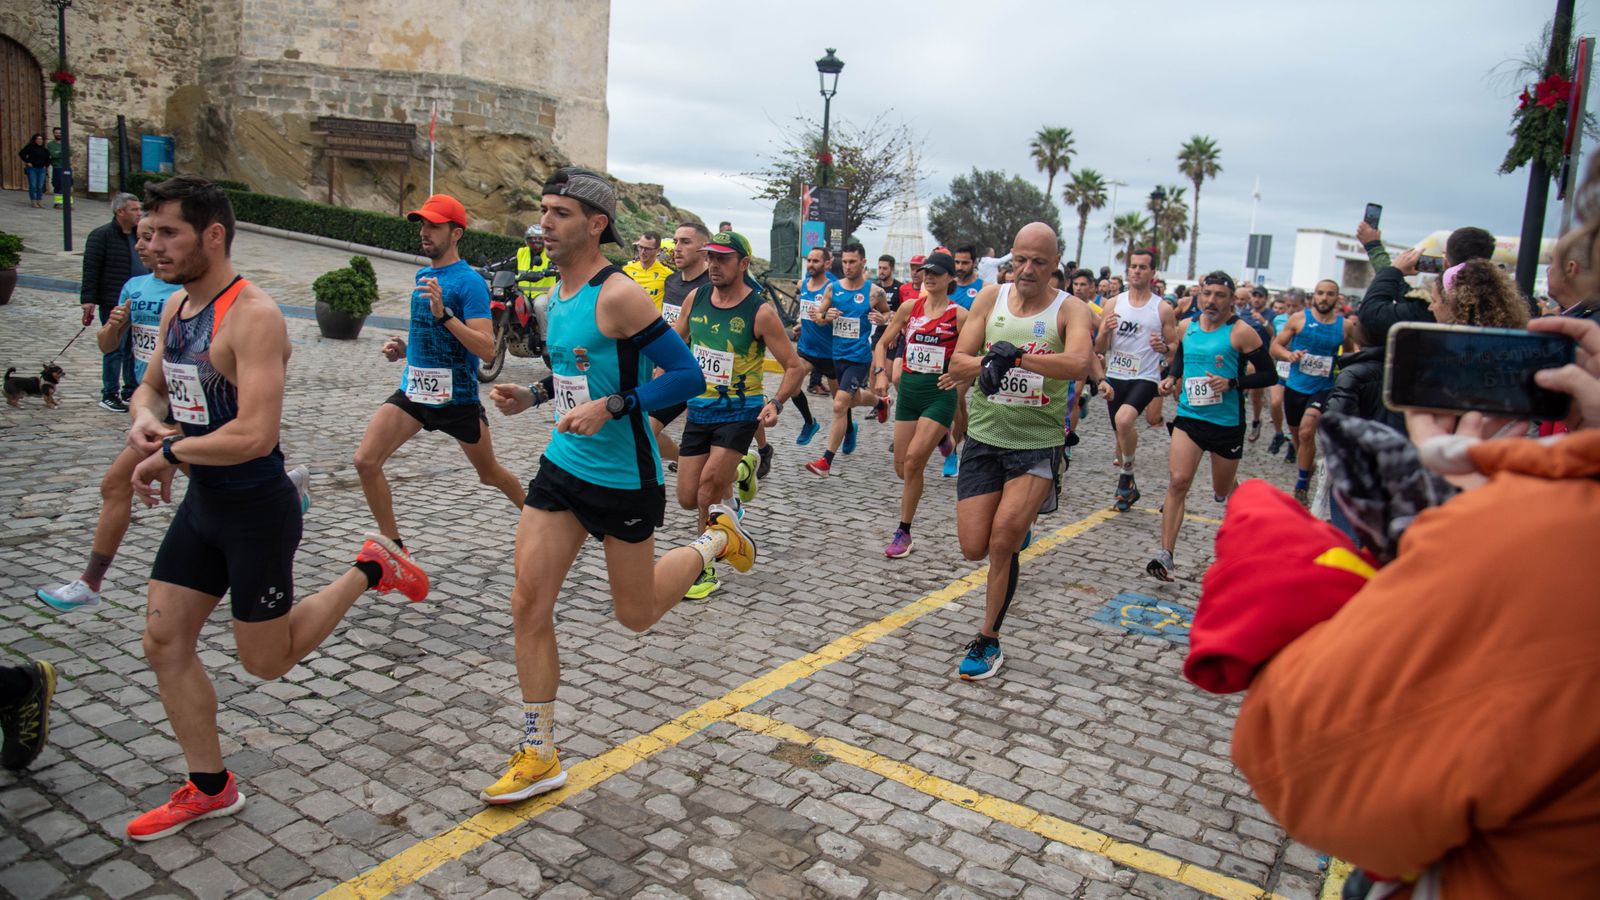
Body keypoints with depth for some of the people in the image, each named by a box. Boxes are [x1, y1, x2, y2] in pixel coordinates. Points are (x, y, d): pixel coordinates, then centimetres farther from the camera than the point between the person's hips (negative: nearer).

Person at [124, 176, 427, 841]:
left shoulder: (253, 315, -21)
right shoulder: (175, 308, 6)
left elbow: (255, 435, -30)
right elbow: (152, 386, 22)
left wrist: (169, 453, -15)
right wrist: (143, 418, -2)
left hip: (257, 509, -8)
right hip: (202, 502, 9)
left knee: (266, 661, 6)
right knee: (165, 643, 9)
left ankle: (370, 570, 22)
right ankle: (209, 788, 25)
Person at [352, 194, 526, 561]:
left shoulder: (470, 282, -13)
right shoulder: (423, 276, 10)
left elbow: (487, 348, -23)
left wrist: (444, 314, -31)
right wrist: (403, 347, 7)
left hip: (457, 396, -6)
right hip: (413, 389, 6)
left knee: (490, 474, 12)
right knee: (365, 461, -11)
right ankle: (394, 545, 4)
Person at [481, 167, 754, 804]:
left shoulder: (619, 295, -18)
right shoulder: (556, 296, 8)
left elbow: (687, 376, -20)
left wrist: (610, 407, -28)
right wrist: (532, 396, 6)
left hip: (622, 478, -7)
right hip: (563, 466, 7)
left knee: (636, 614, 10)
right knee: (528, 603, 0)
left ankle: (715, 540, 36)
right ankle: (538, 756, 13)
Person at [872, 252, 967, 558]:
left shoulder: (959, 315, -4)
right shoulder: (909, 308, 6)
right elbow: (882, 343, 11)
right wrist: (880, 373, -4)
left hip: (940, 393, -5)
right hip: (908, 390, 5)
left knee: (913, 459, -18)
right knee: (902, 468, 7)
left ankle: (904, 533, -6)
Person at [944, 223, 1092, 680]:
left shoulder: (1070, 309, -6)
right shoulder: (991, 298, 2)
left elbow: (1078, 364, -26)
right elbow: (958, 363, -3)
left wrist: (1014, 355, -36)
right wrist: (987, 362, -25)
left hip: (1038, 444, -3)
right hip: (985, 438, 3)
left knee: (1002, 542, -12)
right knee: (974, 548, 2)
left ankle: (987, 641, 8)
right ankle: (1016, 525, 37)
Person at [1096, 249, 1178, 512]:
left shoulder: (1162, 309, -2)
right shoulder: (1114, 303, 5)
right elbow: (1099, 349, 5)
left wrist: (1163, 348, -18)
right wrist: (1105, 331, -16)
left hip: (1144, 378, -4)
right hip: (1115, 377, 4)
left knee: (1124, 419, -30)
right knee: (1121, 433, 13)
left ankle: (1126, 474, -9)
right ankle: (1128, 489, 33)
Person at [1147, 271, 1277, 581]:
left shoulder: (1241, 332, -9)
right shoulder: (1187, 327, 6)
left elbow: (1269, 374, -8)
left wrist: (1232, 383, -22)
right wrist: (1171, 378, 5)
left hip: (1227, 423, -2)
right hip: (1189, 417, 3)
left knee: (1224, 490, 15)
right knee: (1178, 481, -14)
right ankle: (1165, 554, -16)